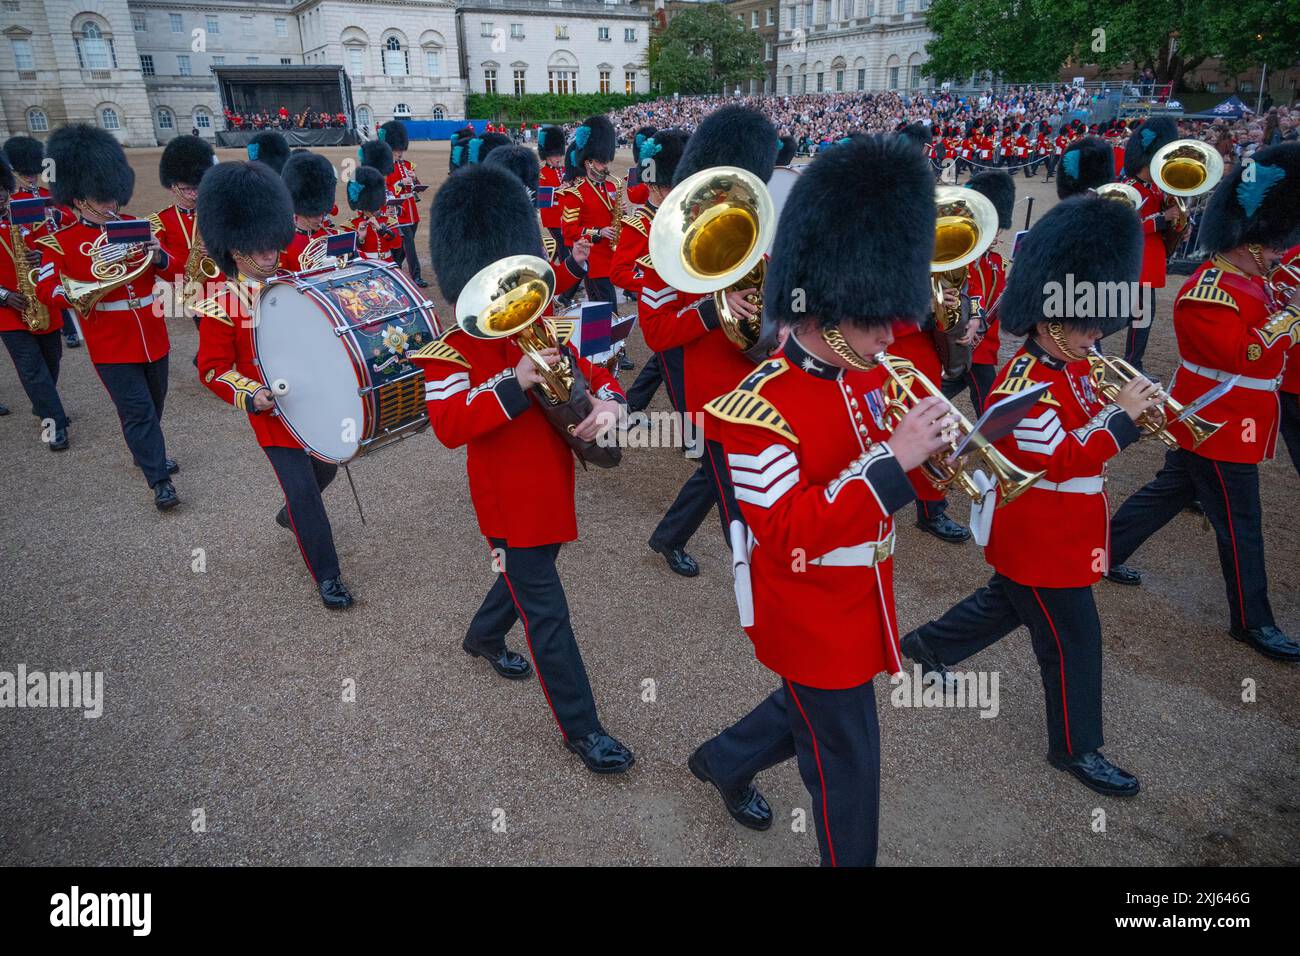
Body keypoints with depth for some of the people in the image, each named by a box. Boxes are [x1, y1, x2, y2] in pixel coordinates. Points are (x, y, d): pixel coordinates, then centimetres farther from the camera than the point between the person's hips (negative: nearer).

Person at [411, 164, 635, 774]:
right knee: (547, 613, 0)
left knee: (528, 574, 28)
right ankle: (581, 728, 13)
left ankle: (484, 637, 58)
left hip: (551, 489, 7)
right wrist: (516, 386, -35)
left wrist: (605, 402, -15)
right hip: (510, 502, -7)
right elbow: (447, 426, -26)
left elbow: (591, 372, 9)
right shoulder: (450, 353, -13)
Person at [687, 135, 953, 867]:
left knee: (810, 709, 30)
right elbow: (789, 534, -30)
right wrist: (890, 460, -35)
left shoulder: (863, 374, -1)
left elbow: (885, 485, 10)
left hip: (858, 603, 9)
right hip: (814, 620, -8)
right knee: (847, 763, 10)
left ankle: (724, 760, 55)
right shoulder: (761, 407, -27)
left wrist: (929, 451, -12)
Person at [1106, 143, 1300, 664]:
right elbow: (1242, 356, -28)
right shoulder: (1209, 292, -23)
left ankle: (1104, 552, 32)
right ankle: (1252, 620, 16)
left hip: (1213, 421, 10)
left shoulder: (1250, 280, 10)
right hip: (1221, 426, -10)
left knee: (1170, 489, 20)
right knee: (1240, 525, 2)